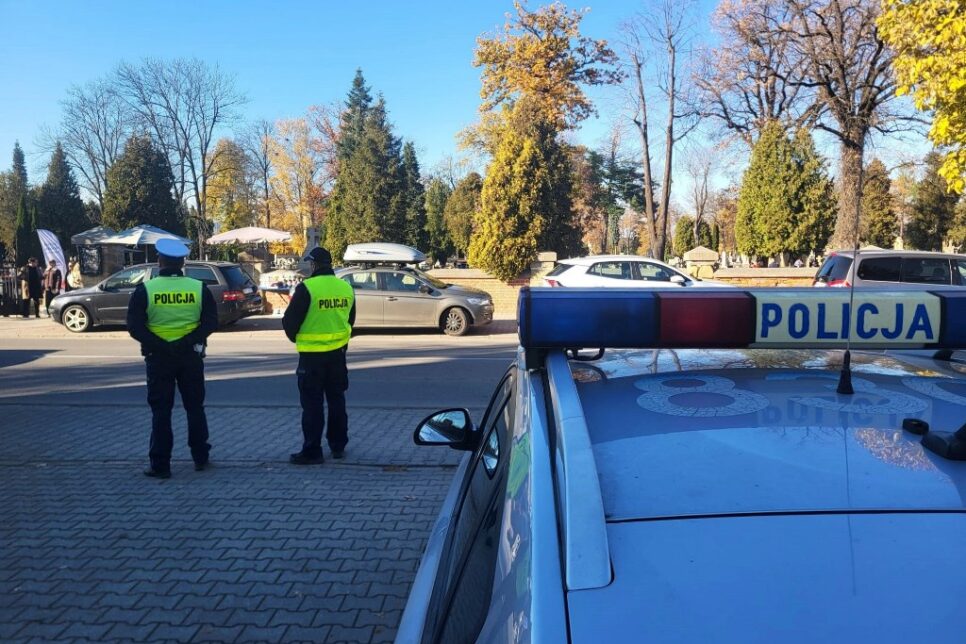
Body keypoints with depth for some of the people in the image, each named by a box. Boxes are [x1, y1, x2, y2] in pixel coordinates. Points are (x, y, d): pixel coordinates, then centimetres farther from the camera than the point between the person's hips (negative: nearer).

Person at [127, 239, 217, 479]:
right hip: (191, 357, 1)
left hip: (158, 357, -1)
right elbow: (211, 322, -7)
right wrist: (187, 342, -12)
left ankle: (160, 465, 8)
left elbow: (134, 326, -10)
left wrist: (159, 345, -12)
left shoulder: (145, 289, -4)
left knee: (161, 412, 5)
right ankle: (200, 458, 22)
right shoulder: (199, 288, -1)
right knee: (195, 408, 14)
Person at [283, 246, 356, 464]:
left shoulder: (306, 288, -16)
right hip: (338, 352, 6)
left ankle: (312, 451, 5)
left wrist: (295, 337, 10)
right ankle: (338, 446, 24)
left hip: (312, 354, -5)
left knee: (312, 404, 2)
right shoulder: (346, 287, 3)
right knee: (336, 399, 16)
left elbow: (290, 320, -10)